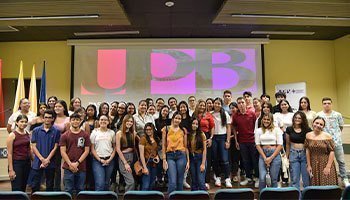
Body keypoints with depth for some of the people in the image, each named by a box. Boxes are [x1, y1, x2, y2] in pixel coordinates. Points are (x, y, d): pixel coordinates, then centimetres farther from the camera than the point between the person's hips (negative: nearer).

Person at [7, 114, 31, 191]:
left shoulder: (27, 134, 6)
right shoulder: (12, 135, -9)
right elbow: (9, 153, -10)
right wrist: (11, 169, -12)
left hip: (27, 163, 5)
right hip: (16, 163, -5)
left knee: (23, 188, 13)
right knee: (16, 190, -2)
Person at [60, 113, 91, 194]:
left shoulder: (85, 135, 4)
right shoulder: (65, 135, 3)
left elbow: (86, 151, 1)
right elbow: (63, 152, -1)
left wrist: (77, 163, -9)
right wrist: (70, 164, -10)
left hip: (81, 167, 1)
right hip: (68, 167, -1)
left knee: (80, 190, 9)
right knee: (68, 190, 5)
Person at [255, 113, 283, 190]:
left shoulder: (276, 130, 3)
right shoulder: (258, 130, 8)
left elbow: (280, 145, -1)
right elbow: (258, 145, 4)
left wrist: (271, 158, -7)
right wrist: (265, 158, -6)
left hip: (274, 154, -1)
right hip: (263, 154, 1)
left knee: (274, 178, 4)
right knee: (262, 178, -8)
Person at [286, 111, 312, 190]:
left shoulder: (307, 130, -1)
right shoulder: (289, 129, 4)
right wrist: (287, 156, 11)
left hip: (305, 154, -1)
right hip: (293, 154, 1)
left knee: (306, 177, 6)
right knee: (294, 178, 4)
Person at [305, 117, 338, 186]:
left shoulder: (327, 136, -9)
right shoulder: (308, 135, 1)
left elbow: (332, 152, -9)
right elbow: (308, 151, 3)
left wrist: (328, 167, -12)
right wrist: (309, 165, 2)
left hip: (326, 164, -2)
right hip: (314, 165, 3)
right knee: (314, 186, 9)